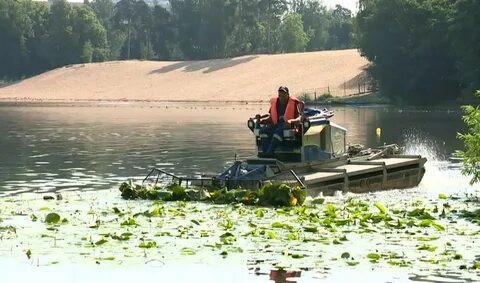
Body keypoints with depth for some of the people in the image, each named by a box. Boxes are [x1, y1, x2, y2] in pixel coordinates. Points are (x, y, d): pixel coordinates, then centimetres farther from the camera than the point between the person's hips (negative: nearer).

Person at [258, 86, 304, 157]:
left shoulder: (294, 103, -1)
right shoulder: (275, 103, 14)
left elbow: (299, 118, -9)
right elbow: (271, 117, 21)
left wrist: (291, 121, -29)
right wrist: (262, 120, 2)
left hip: (288, 125, -5)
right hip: (276, 124, 5)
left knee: (279, 131, -38)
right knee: (263, 130, -24)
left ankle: (270, 152, -45)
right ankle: (265, 152, -37)